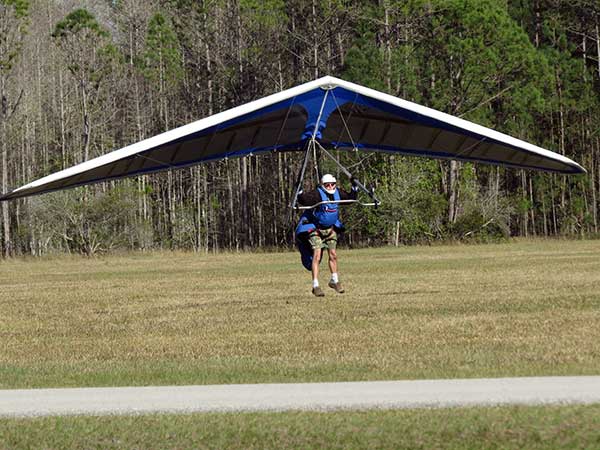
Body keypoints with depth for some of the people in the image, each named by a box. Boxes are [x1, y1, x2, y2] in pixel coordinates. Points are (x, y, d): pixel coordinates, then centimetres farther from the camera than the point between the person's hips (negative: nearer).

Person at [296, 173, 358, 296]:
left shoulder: (337, 193, -5)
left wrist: (354, 187, 0)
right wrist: (300, 193, -53)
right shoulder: (317, 194, -24)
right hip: (315, 229, -6)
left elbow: (351, 198, 10)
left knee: (333, 254, 11)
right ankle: (315, 286, -13)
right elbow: (303, 200, -37)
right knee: (317, 255, -14)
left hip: (330, 228, 6)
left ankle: (334, 281, 30)